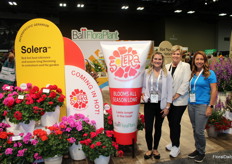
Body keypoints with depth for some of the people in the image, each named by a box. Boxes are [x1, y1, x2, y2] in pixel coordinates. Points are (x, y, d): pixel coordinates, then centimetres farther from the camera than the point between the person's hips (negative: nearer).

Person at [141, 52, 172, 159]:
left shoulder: (166, 74, -2)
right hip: (149, 104, 0)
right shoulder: (146, 72, 2)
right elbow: (143, 86, 12)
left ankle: (155, 149, 32)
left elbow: (169, 91, -2)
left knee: (158, 127, 13)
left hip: (161, 105, 0)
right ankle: (149, 149, 24)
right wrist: (142, 94, -8)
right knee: (148, 128, 0)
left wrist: (167, 107, -5)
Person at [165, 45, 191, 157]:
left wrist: (175, 96, -14)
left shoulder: (185, 66, -4)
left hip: (179, 100, -4)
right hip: (168, 100, 5)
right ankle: (173, 143, 31)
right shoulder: (167, 66, 8)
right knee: (171, 122, 13)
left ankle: (176, 146, 16)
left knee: (176, 123, -1)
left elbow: (185, 83, -11)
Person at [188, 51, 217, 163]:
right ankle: (197, 149, 30)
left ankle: (202, 152, 20)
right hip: (191, 105, 5)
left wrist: (210, 106, -12)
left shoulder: (210, 73, -5)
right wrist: (189, 101, 8)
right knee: (195, 130, 13)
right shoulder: (193, 74, 9)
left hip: (202, 105, -5)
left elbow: (214, 90, -8)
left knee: (199, 131, -2)